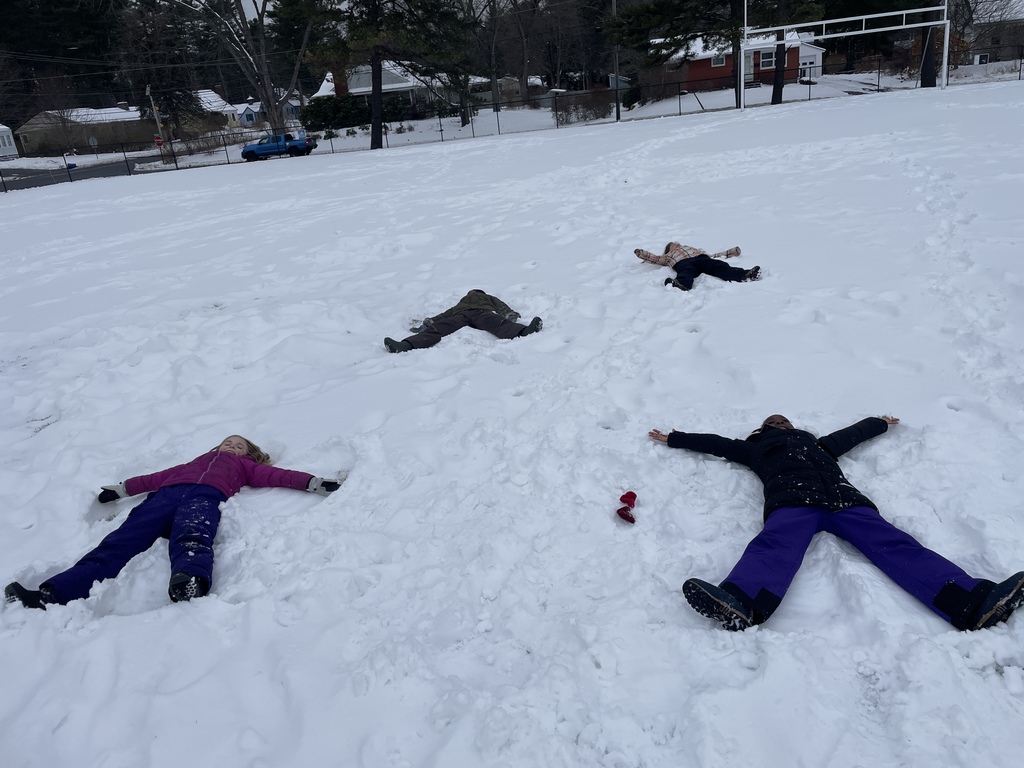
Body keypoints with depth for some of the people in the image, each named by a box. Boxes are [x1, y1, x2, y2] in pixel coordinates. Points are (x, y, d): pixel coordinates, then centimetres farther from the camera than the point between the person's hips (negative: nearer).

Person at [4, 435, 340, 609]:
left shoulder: (244, 466, 33)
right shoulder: (196, 461, 43)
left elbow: (276, 476, 22)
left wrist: (313, 482, 11)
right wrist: (122, 488, 37)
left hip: (205, 496, -3)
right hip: (165, 496, 4)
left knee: (190, 538, -37)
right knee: (120, 543, -18)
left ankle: (189, 585, -67)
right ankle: (49, 596, -34)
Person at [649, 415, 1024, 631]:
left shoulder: (818, 443, 42)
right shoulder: (757, 447, 35)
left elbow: (853, 433, 57)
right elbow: (715, 442, 37)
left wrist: (881, 423, 73)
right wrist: (673, 438, 40)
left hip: (842, 498, 4)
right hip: (792, 501, -4)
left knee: (894, 544, -21)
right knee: (775, 545, -36)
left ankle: (974, 602, -42)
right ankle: (739, 604, -66)